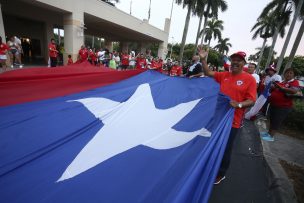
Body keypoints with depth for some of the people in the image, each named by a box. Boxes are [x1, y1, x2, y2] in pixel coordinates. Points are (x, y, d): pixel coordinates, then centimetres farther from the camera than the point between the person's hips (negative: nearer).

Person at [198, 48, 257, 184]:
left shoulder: (249, 79, -7)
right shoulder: (224, 75, 5)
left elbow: (252, 101, -10)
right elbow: (208, 73, 3)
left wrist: (239, 104, -29)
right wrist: (203, 59, -9)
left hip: (233, 121, -4)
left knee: (225, 148, 10)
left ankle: (220, 174, 33)